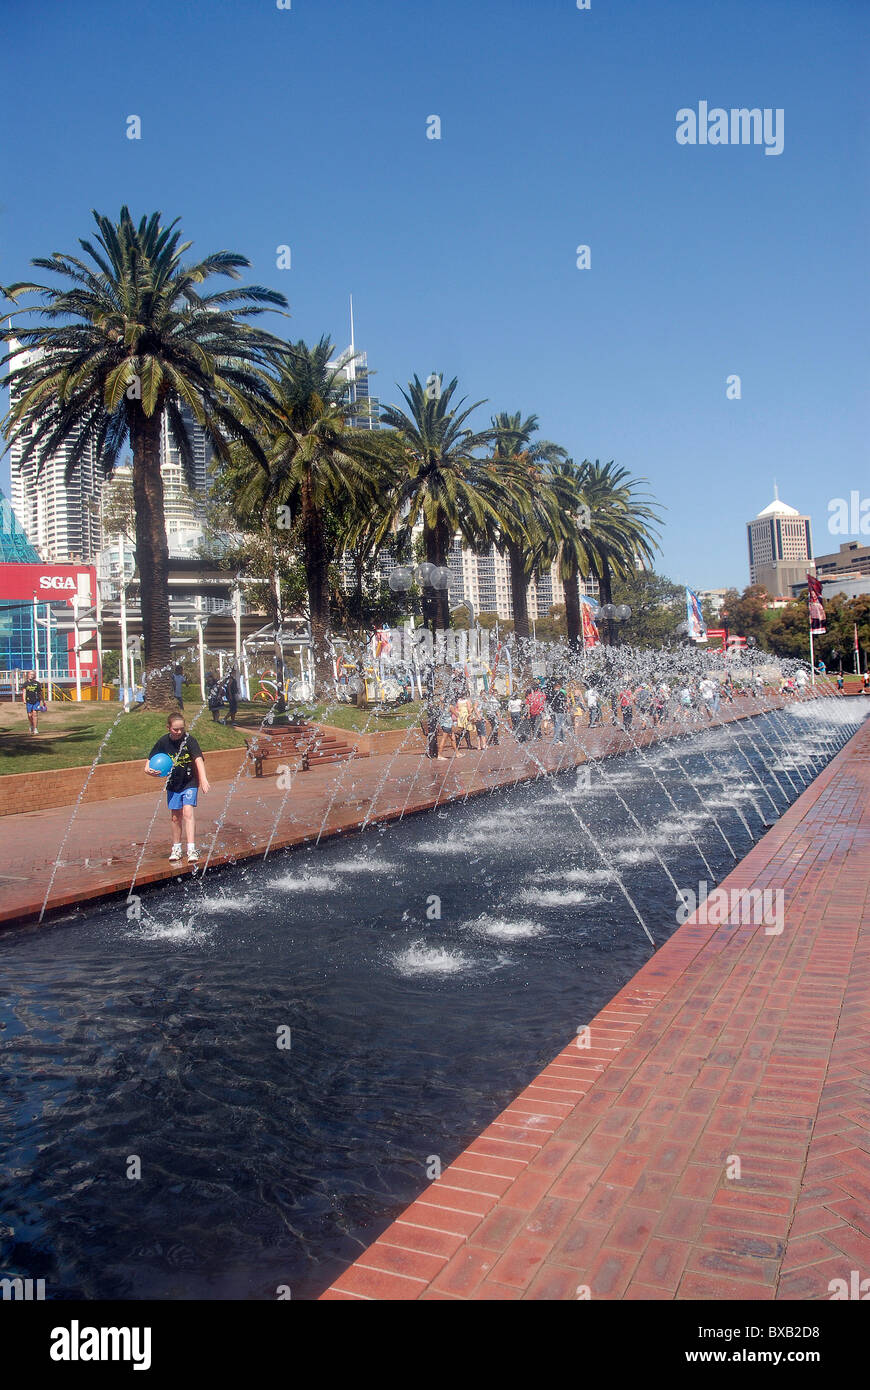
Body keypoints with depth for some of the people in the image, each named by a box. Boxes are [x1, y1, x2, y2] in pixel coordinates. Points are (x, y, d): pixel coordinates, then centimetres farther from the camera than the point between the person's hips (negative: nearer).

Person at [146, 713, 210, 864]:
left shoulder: (189, 739, -17)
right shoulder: (163, 742, -7)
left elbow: (199, 759, -27)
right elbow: (151, 760, 2)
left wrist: (203, 779, -41)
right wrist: (150, 770, -21)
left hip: (190, 783, -3)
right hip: (173, 784, 3)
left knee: (188, 813, -16)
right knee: (176, 817, 11)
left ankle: (191, 850, -18)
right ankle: (176, 849, 25)